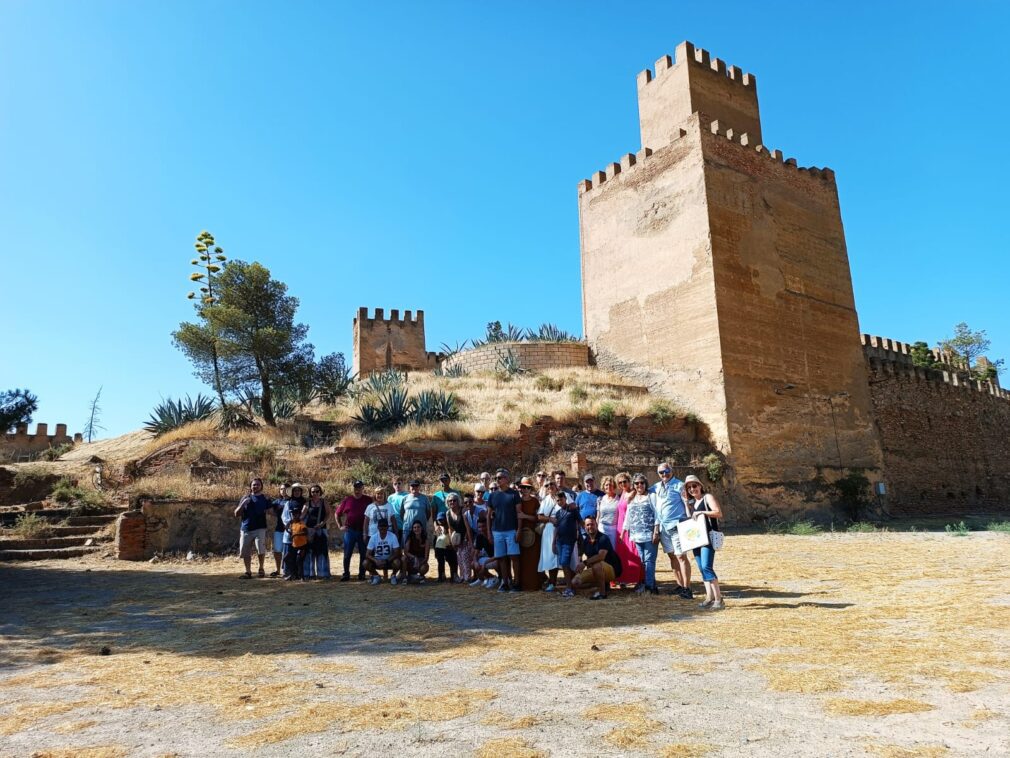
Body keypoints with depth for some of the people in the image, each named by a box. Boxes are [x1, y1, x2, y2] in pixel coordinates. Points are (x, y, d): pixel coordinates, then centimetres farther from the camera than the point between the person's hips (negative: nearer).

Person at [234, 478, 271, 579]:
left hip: (260, 529, -2)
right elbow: (236, 514, 8)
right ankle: (248, 572, 16)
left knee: (261, 549, -16)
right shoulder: (245, 498, 12)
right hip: (246, 529, 3)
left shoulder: (265, 498, 7)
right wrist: (243, 504, -8)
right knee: (245, 552, 3)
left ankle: (261, 568, 5)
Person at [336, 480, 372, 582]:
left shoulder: (368, 500, 2)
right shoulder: (347, 499, 5)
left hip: (363, 531, -1)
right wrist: (340, 526, 3)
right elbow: (338, 514, 13)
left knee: (363, 554, 5)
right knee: (347, 554, 3)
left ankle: (362, 574, 14)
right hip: (350, 530, 1)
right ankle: (346, 574, 11)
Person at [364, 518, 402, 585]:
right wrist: (376, 561, -32)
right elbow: (367, 554, -13)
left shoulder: (393, 536, -16)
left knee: (397, 562, -33)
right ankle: (376, 576, 3)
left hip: (389, 560, -1)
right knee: (366, 563, -26)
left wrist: (386, 561, -30)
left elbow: (396, 553, -17)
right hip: (377, 561, 2)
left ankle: (393, 576, 0)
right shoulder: (373, 537, -12)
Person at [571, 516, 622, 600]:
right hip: (595, 571, 8)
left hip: (612, 570, -7)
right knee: (575, 583, -5)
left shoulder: (603, 538, -18)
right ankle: (603, 584, 9)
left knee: (596, 565, -40)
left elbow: (601, 556, -34)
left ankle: (602, 593, -22)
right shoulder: (585, 540, 4)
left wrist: (584, 562, -41)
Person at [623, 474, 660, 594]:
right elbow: (627, 517, 20)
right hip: (637, 535, 5)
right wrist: (623, 533, 15)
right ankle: (652, 586, 10)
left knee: (649, 560, -8)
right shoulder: (631, 499, 18)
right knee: (642, 561, 4)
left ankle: (648, 585, -7)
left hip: (649, 534, -5)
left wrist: (656, 532, -11)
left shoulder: (651, 496, 4)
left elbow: (657, 515, -3)